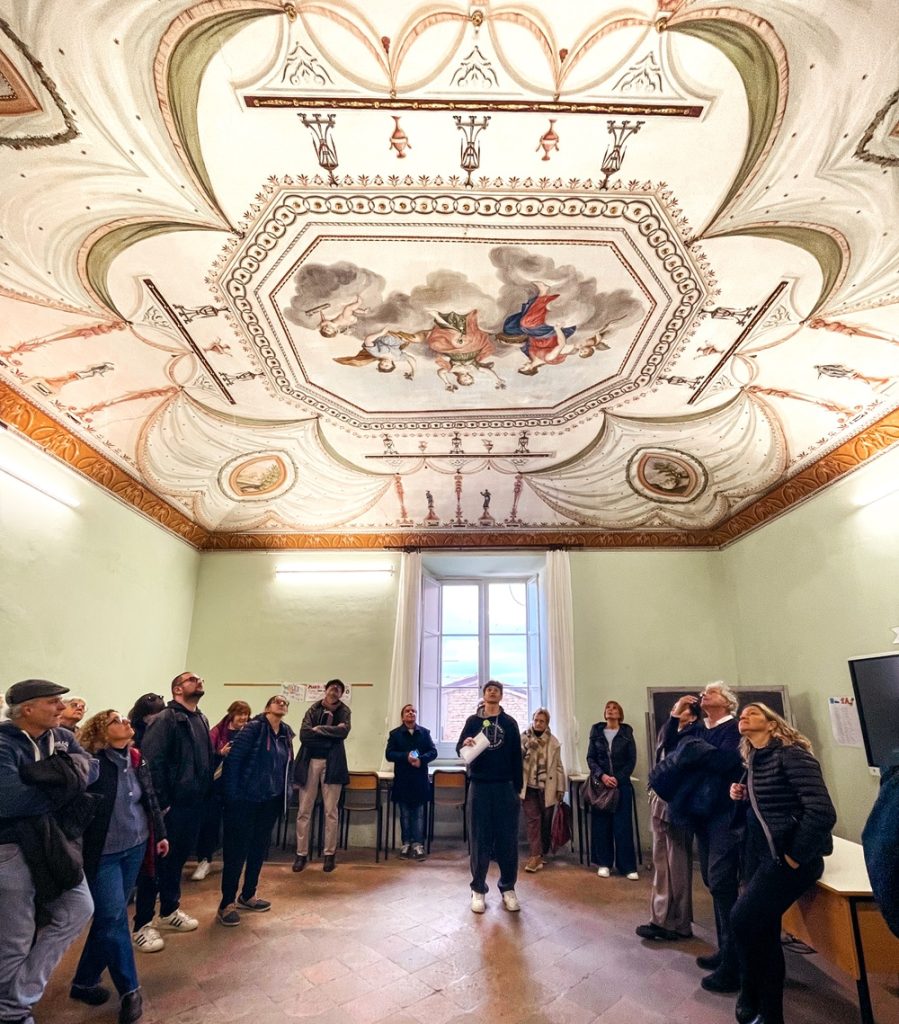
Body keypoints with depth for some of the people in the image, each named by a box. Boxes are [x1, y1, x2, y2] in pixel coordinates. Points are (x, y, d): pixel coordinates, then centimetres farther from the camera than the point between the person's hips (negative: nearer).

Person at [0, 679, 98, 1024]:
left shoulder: (62, 738, 3)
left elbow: (91, 769, -7)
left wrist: (46, 772, -23)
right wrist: (64, 783, -17)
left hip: (53, 841, 7)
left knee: (78, 909, 8)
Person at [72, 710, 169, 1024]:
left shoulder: (137, 759, 0)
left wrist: (160, 834, 11)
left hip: (135, 847, 6)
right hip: (103, 852, -6)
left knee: (108, 916, 17)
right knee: (114, 917, 0)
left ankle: (85, 981, 38)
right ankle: (129, 989, 16)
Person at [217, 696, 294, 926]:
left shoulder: (286, 733, 6)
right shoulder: (253, 728, -14)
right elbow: (233, 759, -17)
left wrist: (284, 792, 9)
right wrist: (232, 794, -17)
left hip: (271, 801, 7)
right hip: (245, 799, -7)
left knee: (260, 848, 16)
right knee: (236, 850, 2)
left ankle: (247, 896, 33)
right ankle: (226, 904, 15)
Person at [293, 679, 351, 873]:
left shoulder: (343, 711, 2)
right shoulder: (313, 710, 2)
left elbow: (343, 731, -16)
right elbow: (303, 734, -10)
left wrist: (318, 729, -12)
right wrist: (330, 733, -14)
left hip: (332, 764, -1)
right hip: (310, 762, 1)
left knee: (331, 811, 6)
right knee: (304, 811, 6)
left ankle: (330, 853, 18)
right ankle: (301, 853, 19)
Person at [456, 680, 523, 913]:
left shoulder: (510, 723, 5)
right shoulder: (473, 721, 5)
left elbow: (516, 756, 5)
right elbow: (459, 749, 1)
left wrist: (518, 787, 1)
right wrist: (464, 745, -22)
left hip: (505, 787, 1)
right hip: (479, 786, 0)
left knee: (508, 839, 5)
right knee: (479, 839, 5)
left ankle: (508, 889, 19)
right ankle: (478, 890, 16)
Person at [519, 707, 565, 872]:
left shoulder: (553, 742, 2)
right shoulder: (523, 738, -1)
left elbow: (558, 767, 6)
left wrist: (560, 789, 4)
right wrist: (526, 748, -20)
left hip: (547, 788, 1)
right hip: (529, 787, -1)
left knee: (545, 822, 9)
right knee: (533, 820, -7)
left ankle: (541, 854, 24)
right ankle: (535, 856, -5)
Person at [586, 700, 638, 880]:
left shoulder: (627, 733, 1)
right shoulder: (596, 732, 4)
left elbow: (632, 760, -1)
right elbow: (590, 758, 2)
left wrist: (618, 778, -11)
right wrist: (602, 776, -12)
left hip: (622, 784, -1)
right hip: (600, 783, 1)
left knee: (623, 825, -1)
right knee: (601, 824, 4)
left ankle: (628, 866, 8)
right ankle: (604, 863, 15)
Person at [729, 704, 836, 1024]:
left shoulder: (791, 754, -17)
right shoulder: (753, 760, 9)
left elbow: (822, 812, -24)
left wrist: (793, 859, -17)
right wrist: (743, 797, 0)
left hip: (788, 856, -8)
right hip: (761, 853, 8)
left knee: (743, 919, -11)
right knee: (763, 929, 10)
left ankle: (751, 998, 15)